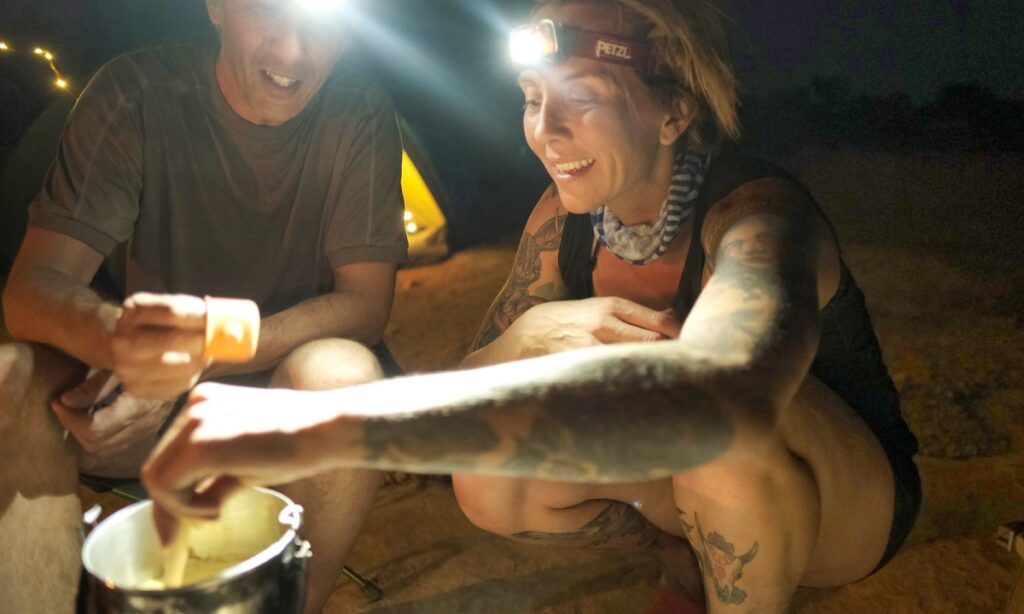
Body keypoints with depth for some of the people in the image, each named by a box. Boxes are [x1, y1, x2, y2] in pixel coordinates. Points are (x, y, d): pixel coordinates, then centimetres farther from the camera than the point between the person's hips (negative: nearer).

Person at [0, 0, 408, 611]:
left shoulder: (359, 108, -10)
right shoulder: (136, 93, -10)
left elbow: (366, 301, -13)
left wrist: (203, 350, -27)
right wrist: (116, 334, -38)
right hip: (143, 397, 1)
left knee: (341, 374, -33)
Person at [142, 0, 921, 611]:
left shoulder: (754, 215, -31)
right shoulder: (565, 218, -10)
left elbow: (725, 394, -55)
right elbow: (475, 377, -7)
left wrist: (335, 422, -61)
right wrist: (537, 333, -33)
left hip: (850, 494, -4)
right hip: (702, 482, 5)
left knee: (716, 422, -38)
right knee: (492, 484, -17)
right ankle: (688, 550, 9)